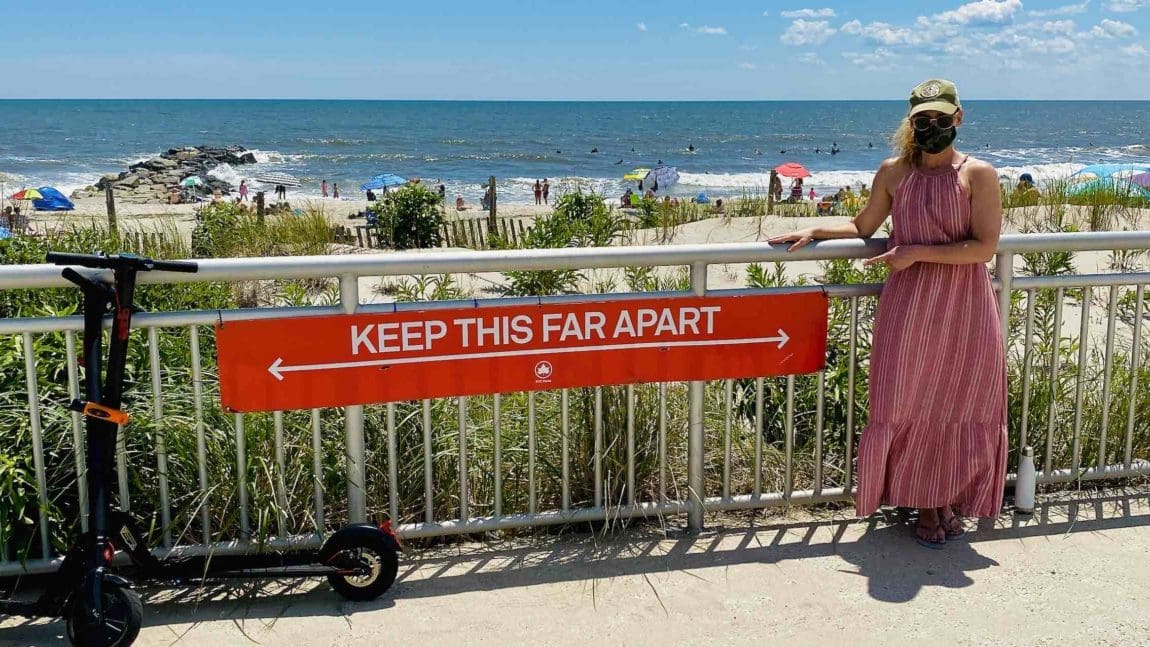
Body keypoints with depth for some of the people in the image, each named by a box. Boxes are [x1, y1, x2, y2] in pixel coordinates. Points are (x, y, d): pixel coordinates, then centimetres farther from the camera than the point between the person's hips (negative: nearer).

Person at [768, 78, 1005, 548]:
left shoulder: (978, 174, -4)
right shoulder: (894, 172, 5)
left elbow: (984, 247, -11)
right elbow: (862, 228, 15)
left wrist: (919, 252, -17)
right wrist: (813, 233, 2)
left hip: (962, 309, -2)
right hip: (907, 306, 2)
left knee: (957, 404, 7)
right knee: (909, 404, 4)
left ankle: (951, 499, 26)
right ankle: (924, 505, 20)